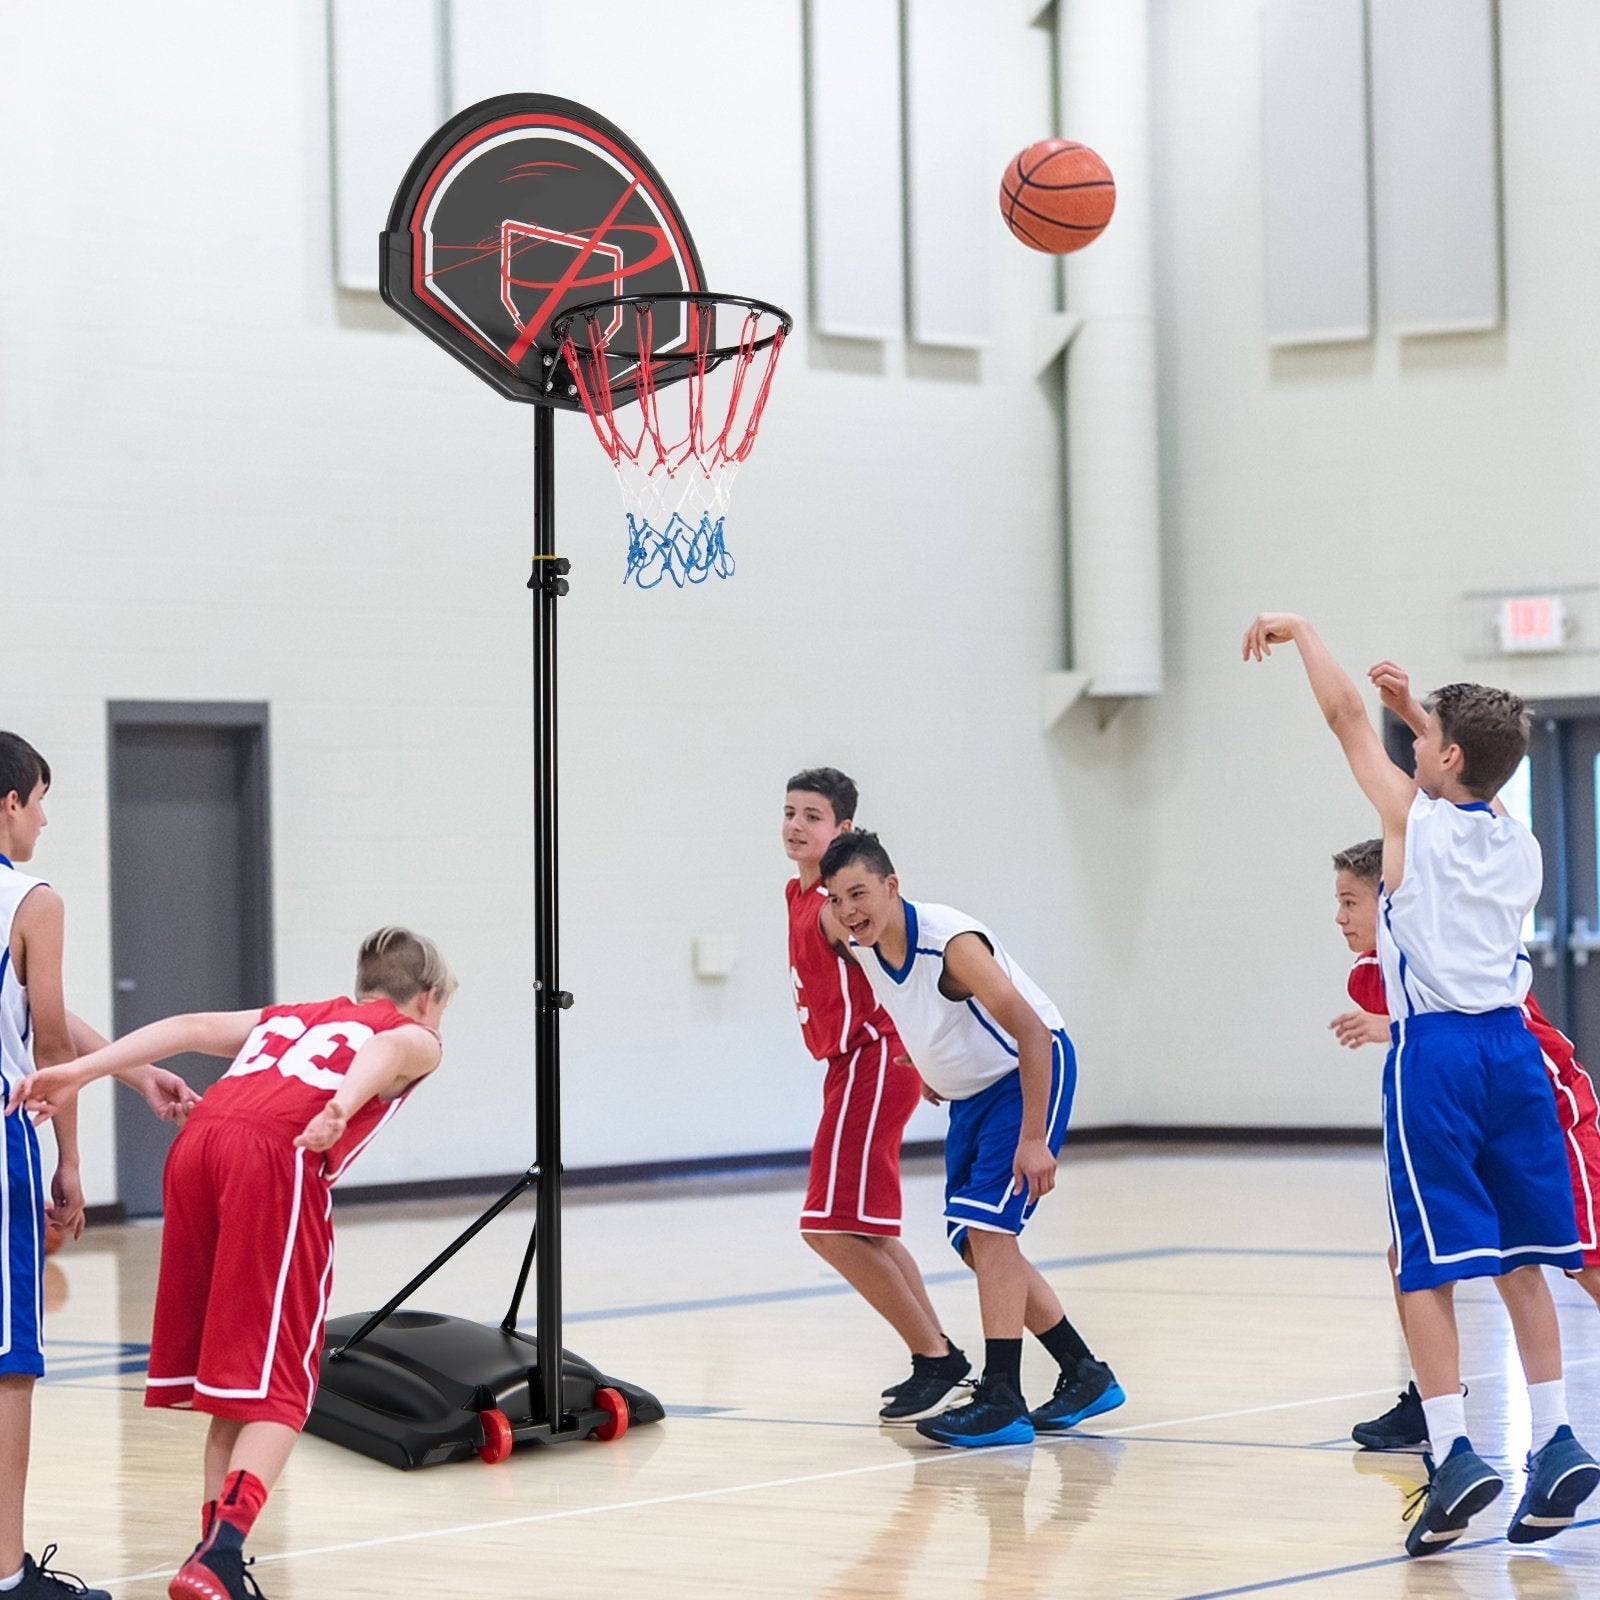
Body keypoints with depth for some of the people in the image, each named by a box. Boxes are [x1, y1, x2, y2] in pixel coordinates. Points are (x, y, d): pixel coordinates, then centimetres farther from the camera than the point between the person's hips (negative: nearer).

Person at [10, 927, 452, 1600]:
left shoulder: (290, 1017, 37)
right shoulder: (416, 1038, 23)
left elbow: (191, 1027, 20)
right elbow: (385, 1049, -3)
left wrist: (79, 1072, 11)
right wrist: (343, 1108, -23)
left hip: (194, 1143, 5)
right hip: (275, 1157, -5)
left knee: (234, 1389, 15)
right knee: (276, 1391, -5)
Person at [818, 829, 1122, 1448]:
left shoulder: (951, 943, -31)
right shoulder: (861, 947, -9)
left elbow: (1031, 1033, -31)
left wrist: (1033, 1139, -32)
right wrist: (929, 1067, 21)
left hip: (1032, 1074, -8)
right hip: (969, 1092, 9)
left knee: (987, 1227, -20)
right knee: (977, 1245, 8)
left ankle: (1002, 1402, -18)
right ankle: (1085, 1376, 21)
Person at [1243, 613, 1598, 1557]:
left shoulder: (1415, 819, -3)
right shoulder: (1522, 849, 11)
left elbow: (1348, 716, 5)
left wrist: (1298, 630, 16)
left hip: (1435, 1051, -6)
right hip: (1511, 1045, 6)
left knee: (1428, 1264, -4)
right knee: (1520, 1257, 11)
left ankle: (1455, 1452, -13)